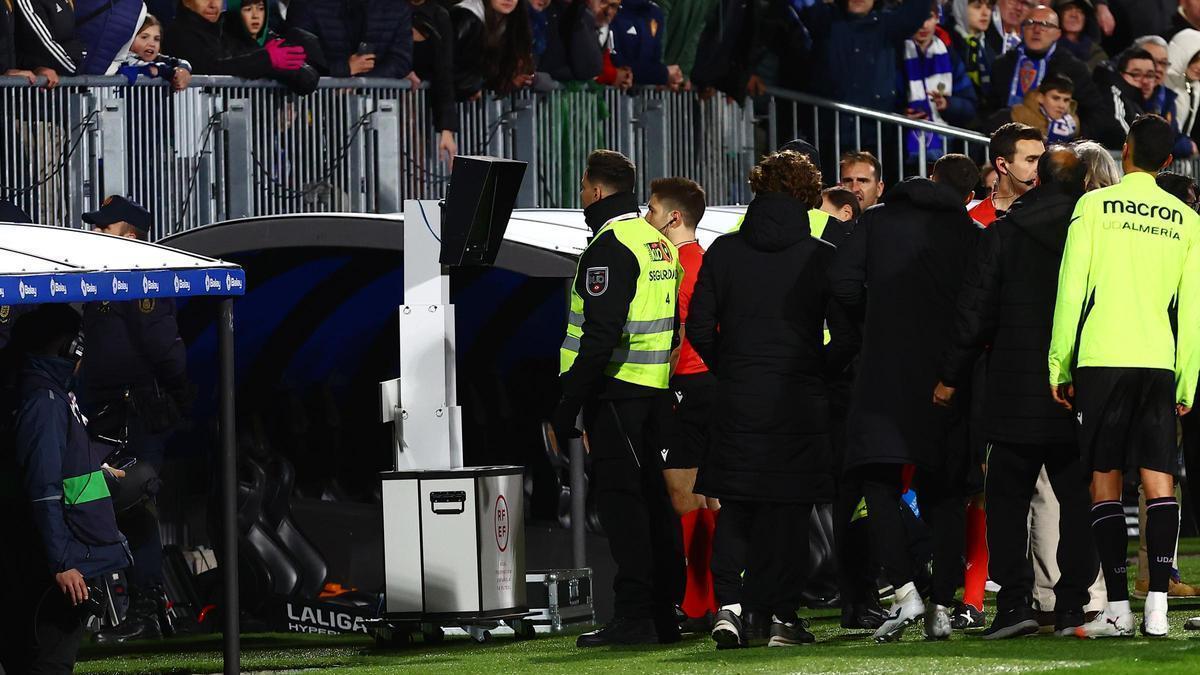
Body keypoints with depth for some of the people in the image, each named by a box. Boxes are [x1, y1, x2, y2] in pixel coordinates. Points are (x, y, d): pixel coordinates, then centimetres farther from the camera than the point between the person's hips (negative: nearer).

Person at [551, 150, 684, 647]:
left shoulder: (610, 247, -14)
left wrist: (566, 408, -20)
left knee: (619, 497, -8)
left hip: (615, 387, -9)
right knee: (651, 495, 12)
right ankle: (663, 614, 15)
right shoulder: (658, 243, 16)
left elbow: (601, 336, -21)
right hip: (655, 387, 9)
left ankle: (634, 617, -10)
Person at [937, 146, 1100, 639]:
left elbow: (976, 311, -2)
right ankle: (1072, 607, 3)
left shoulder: (1003, 233, -3)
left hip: (1016, 392, -1)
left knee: (1007, 497, 6)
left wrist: (951, 376, 7)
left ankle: (1014, 601, -4)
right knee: (1078, 499, 8)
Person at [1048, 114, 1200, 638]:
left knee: (1105, 479, 2)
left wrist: (1059, 364, 3)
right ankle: (1157, 606, -9)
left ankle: (1117, 608, -4)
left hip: (1101, 359, -2)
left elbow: (1071, 290, -2)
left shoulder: (1095, 206, 1)